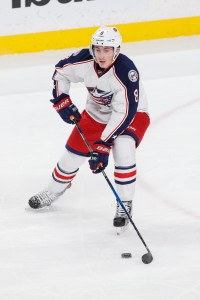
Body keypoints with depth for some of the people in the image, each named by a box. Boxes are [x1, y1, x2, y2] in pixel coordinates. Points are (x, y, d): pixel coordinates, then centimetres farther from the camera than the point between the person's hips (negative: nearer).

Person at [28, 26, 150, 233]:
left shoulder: (125, 71, -37)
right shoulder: (85, 61, -23)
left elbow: (124, 113, -37)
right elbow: (61, 72, 0)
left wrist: (103, 145, -39)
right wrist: (62, 102, -9)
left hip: (132, 114, -5)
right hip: (96, 113, 5)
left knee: (123, 151, -30)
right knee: (73, 152, 8)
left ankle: (125, 206, -14)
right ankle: (52, 192, 37)